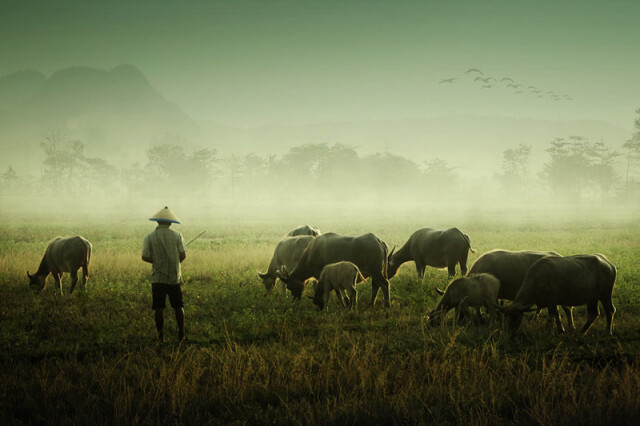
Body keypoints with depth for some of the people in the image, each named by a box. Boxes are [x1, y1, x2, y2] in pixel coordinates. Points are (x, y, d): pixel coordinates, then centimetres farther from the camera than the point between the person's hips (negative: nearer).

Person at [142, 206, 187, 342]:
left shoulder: (150, 237, -4)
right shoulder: (177, 235, -3)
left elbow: (145, 257, -7)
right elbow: (183, 255, -5)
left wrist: (157, 261, 11)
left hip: (157, 278, 0)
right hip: (174, 277, 0)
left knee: (159, 308, 5)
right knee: (178, 307, 11)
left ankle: (160, 335, 7)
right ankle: (181, 334, 14)